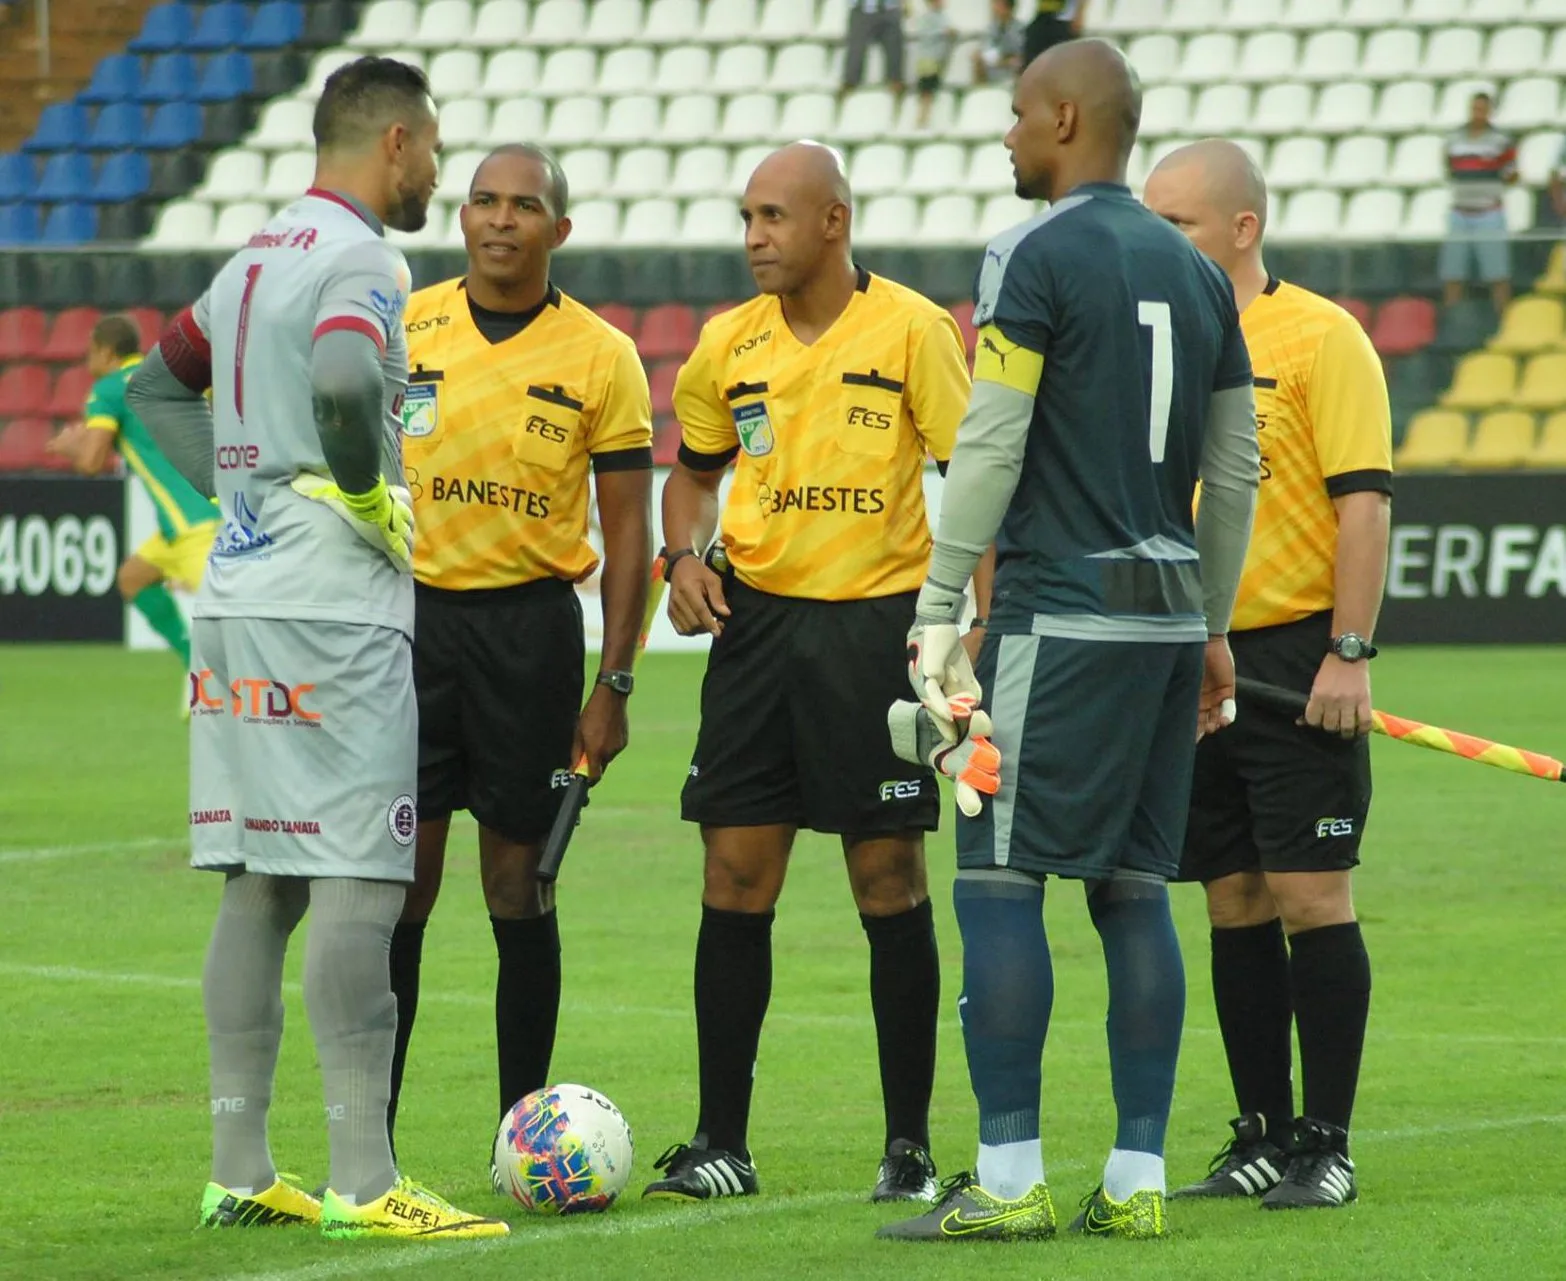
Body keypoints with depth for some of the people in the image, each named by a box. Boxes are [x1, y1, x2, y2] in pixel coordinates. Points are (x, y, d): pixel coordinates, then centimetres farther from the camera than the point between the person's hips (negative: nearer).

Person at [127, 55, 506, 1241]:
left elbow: (160, 386, 29)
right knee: (356, 884, -10)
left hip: (239, 605, 9)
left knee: (259, 886, 10)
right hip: (334, 610, -9)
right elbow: (343, 380, -31)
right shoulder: (361, 262, -11)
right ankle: (364, 1183, -14)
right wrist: (367, 496, -14)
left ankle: (241, 1174, 11)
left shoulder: (258, 257, 17)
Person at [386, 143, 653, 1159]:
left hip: (529, 623, -1)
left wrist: (613, 684, -3)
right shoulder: (399, 332, 4)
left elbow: (628, 530, 2)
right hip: (409, 613, 1)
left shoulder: (600, 358, 0)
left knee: (518, 881, 3)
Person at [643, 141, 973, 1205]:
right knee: (735, 881, 1)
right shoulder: (730, 344, 6)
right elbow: (697, 469, 22)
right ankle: (721, 1144, 7)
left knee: (890, 881, -1)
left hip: (876, 621, -4)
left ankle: (910, 1144, 7)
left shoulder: (913, 330, -7)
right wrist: (685, 558, 2)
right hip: (757, 618, 4)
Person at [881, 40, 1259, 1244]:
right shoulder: (1196, 273, 14)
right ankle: (1137, 1180, 7)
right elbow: (1236, 469, 17)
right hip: (1170, 607, 7)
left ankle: (1009, 1181, -9)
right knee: (1134, 889, 9)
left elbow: (988, 446, -12)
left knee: (999, 881, -5)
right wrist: (1212, 628, 23)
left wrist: (938, 609, -7)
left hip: (1063, 609, -7)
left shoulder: (1033, 256, -8)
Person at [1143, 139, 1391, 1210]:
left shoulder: (1319, 337, -7)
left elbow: (1365, 500, -11)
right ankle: (1263, 1138, 14)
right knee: (1234, 904, 7)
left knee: (1310, 896, -6)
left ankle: (1326, 1146, -1)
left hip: (1296, 659, -6)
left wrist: (1349, 655, -18)